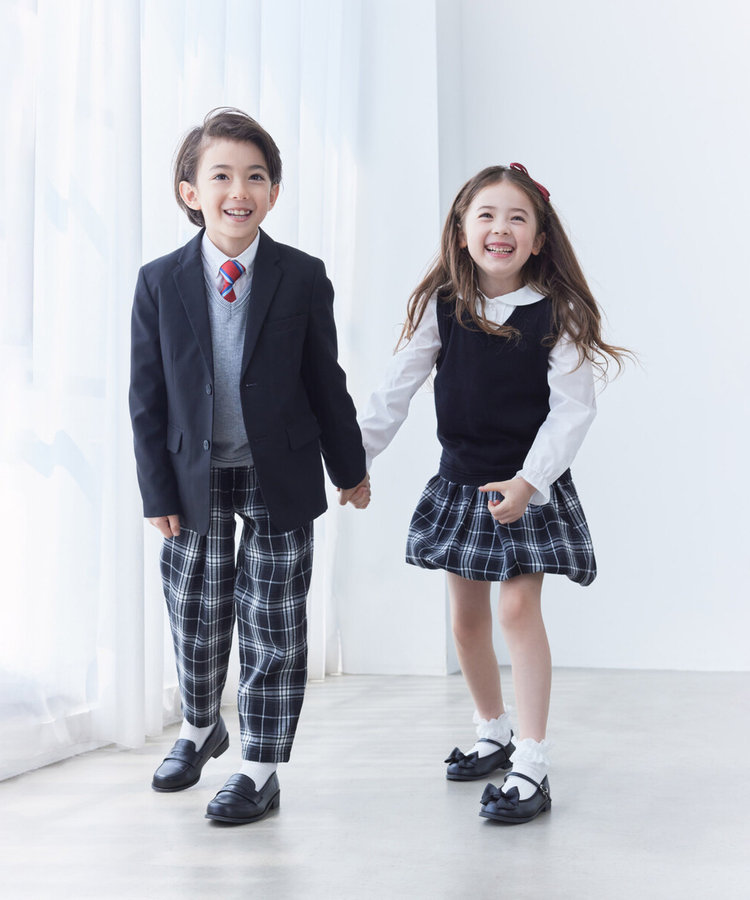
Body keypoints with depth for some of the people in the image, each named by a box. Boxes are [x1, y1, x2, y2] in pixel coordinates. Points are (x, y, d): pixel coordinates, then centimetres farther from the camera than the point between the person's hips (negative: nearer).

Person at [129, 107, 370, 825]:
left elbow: (326, 382, 1)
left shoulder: (303, 279, -6)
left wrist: (350, 468, 6)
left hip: (280, 476, -1)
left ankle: (261, 768, 18)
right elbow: (148, 397, -2)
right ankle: (200, 725, 42)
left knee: (273, 623, 5)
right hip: (195, 476, 1)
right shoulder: (159, 282, -5)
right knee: (195, 611, 14)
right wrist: (157, 490, -5)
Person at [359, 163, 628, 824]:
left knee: (519, 609, -11)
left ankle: (532, 765, -3)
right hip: (460, 482, 4)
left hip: (531, 485, -4)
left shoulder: (558, 312, -11)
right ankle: (493, 735, 32)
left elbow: (573, 409, -13)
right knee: (467, 618, 11)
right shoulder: (441, 306, -3)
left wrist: (529, 479, -22)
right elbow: (396, 390, 1)